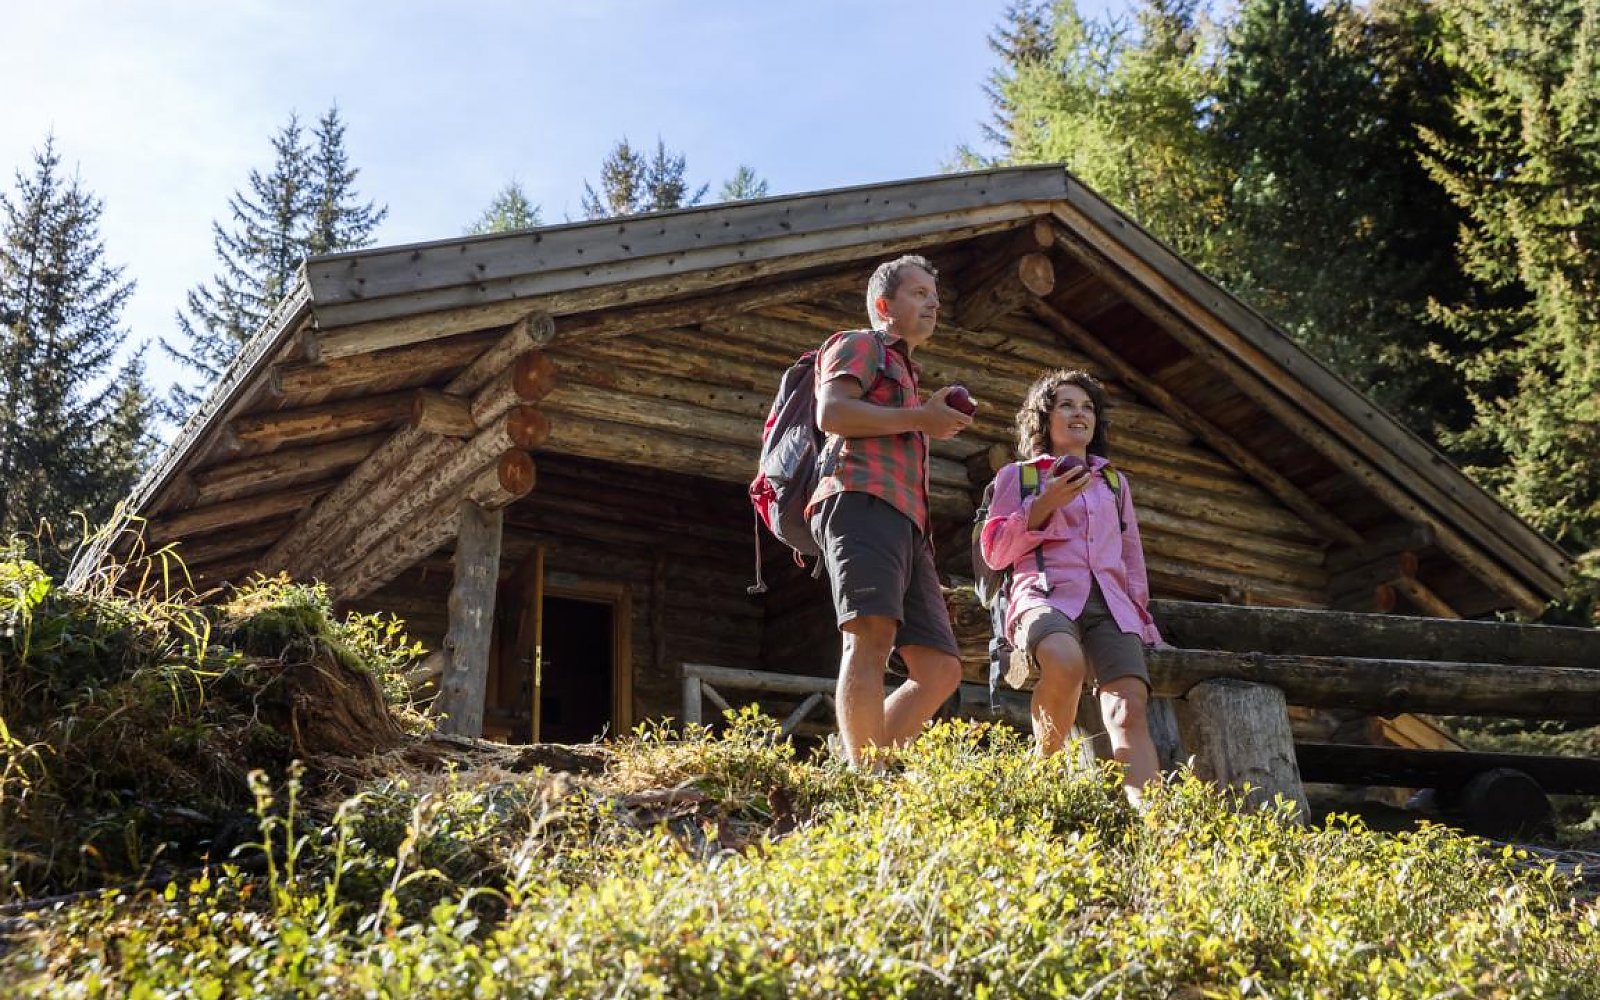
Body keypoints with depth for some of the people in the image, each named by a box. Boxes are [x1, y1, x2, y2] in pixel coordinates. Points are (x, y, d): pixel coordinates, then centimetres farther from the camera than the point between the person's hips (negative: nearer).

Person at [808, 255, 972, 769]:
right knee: (872, 637, -26)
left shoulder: (904, 375, 40)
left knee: (941, 668, -2)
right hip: (862, 499, -9)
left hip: (905, 523, 9)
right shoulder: (859, 344, 13)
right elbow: (830, 412, -7)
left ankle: (850, 764, -6)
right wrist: (920, 418, -3)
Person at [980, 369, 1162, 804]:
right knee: (1066, 662, -40)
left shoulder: (1115, 482, 29)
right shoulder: (1016, 475, 18)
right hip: (1046, 596, -3)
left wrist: (1139, 612, 15)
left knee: (1130, 709, -25)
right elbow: (995, 553, 9)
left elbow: (1131, 556, 30)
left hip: (1110, 604, 4)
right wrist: (1045, 504, -3)